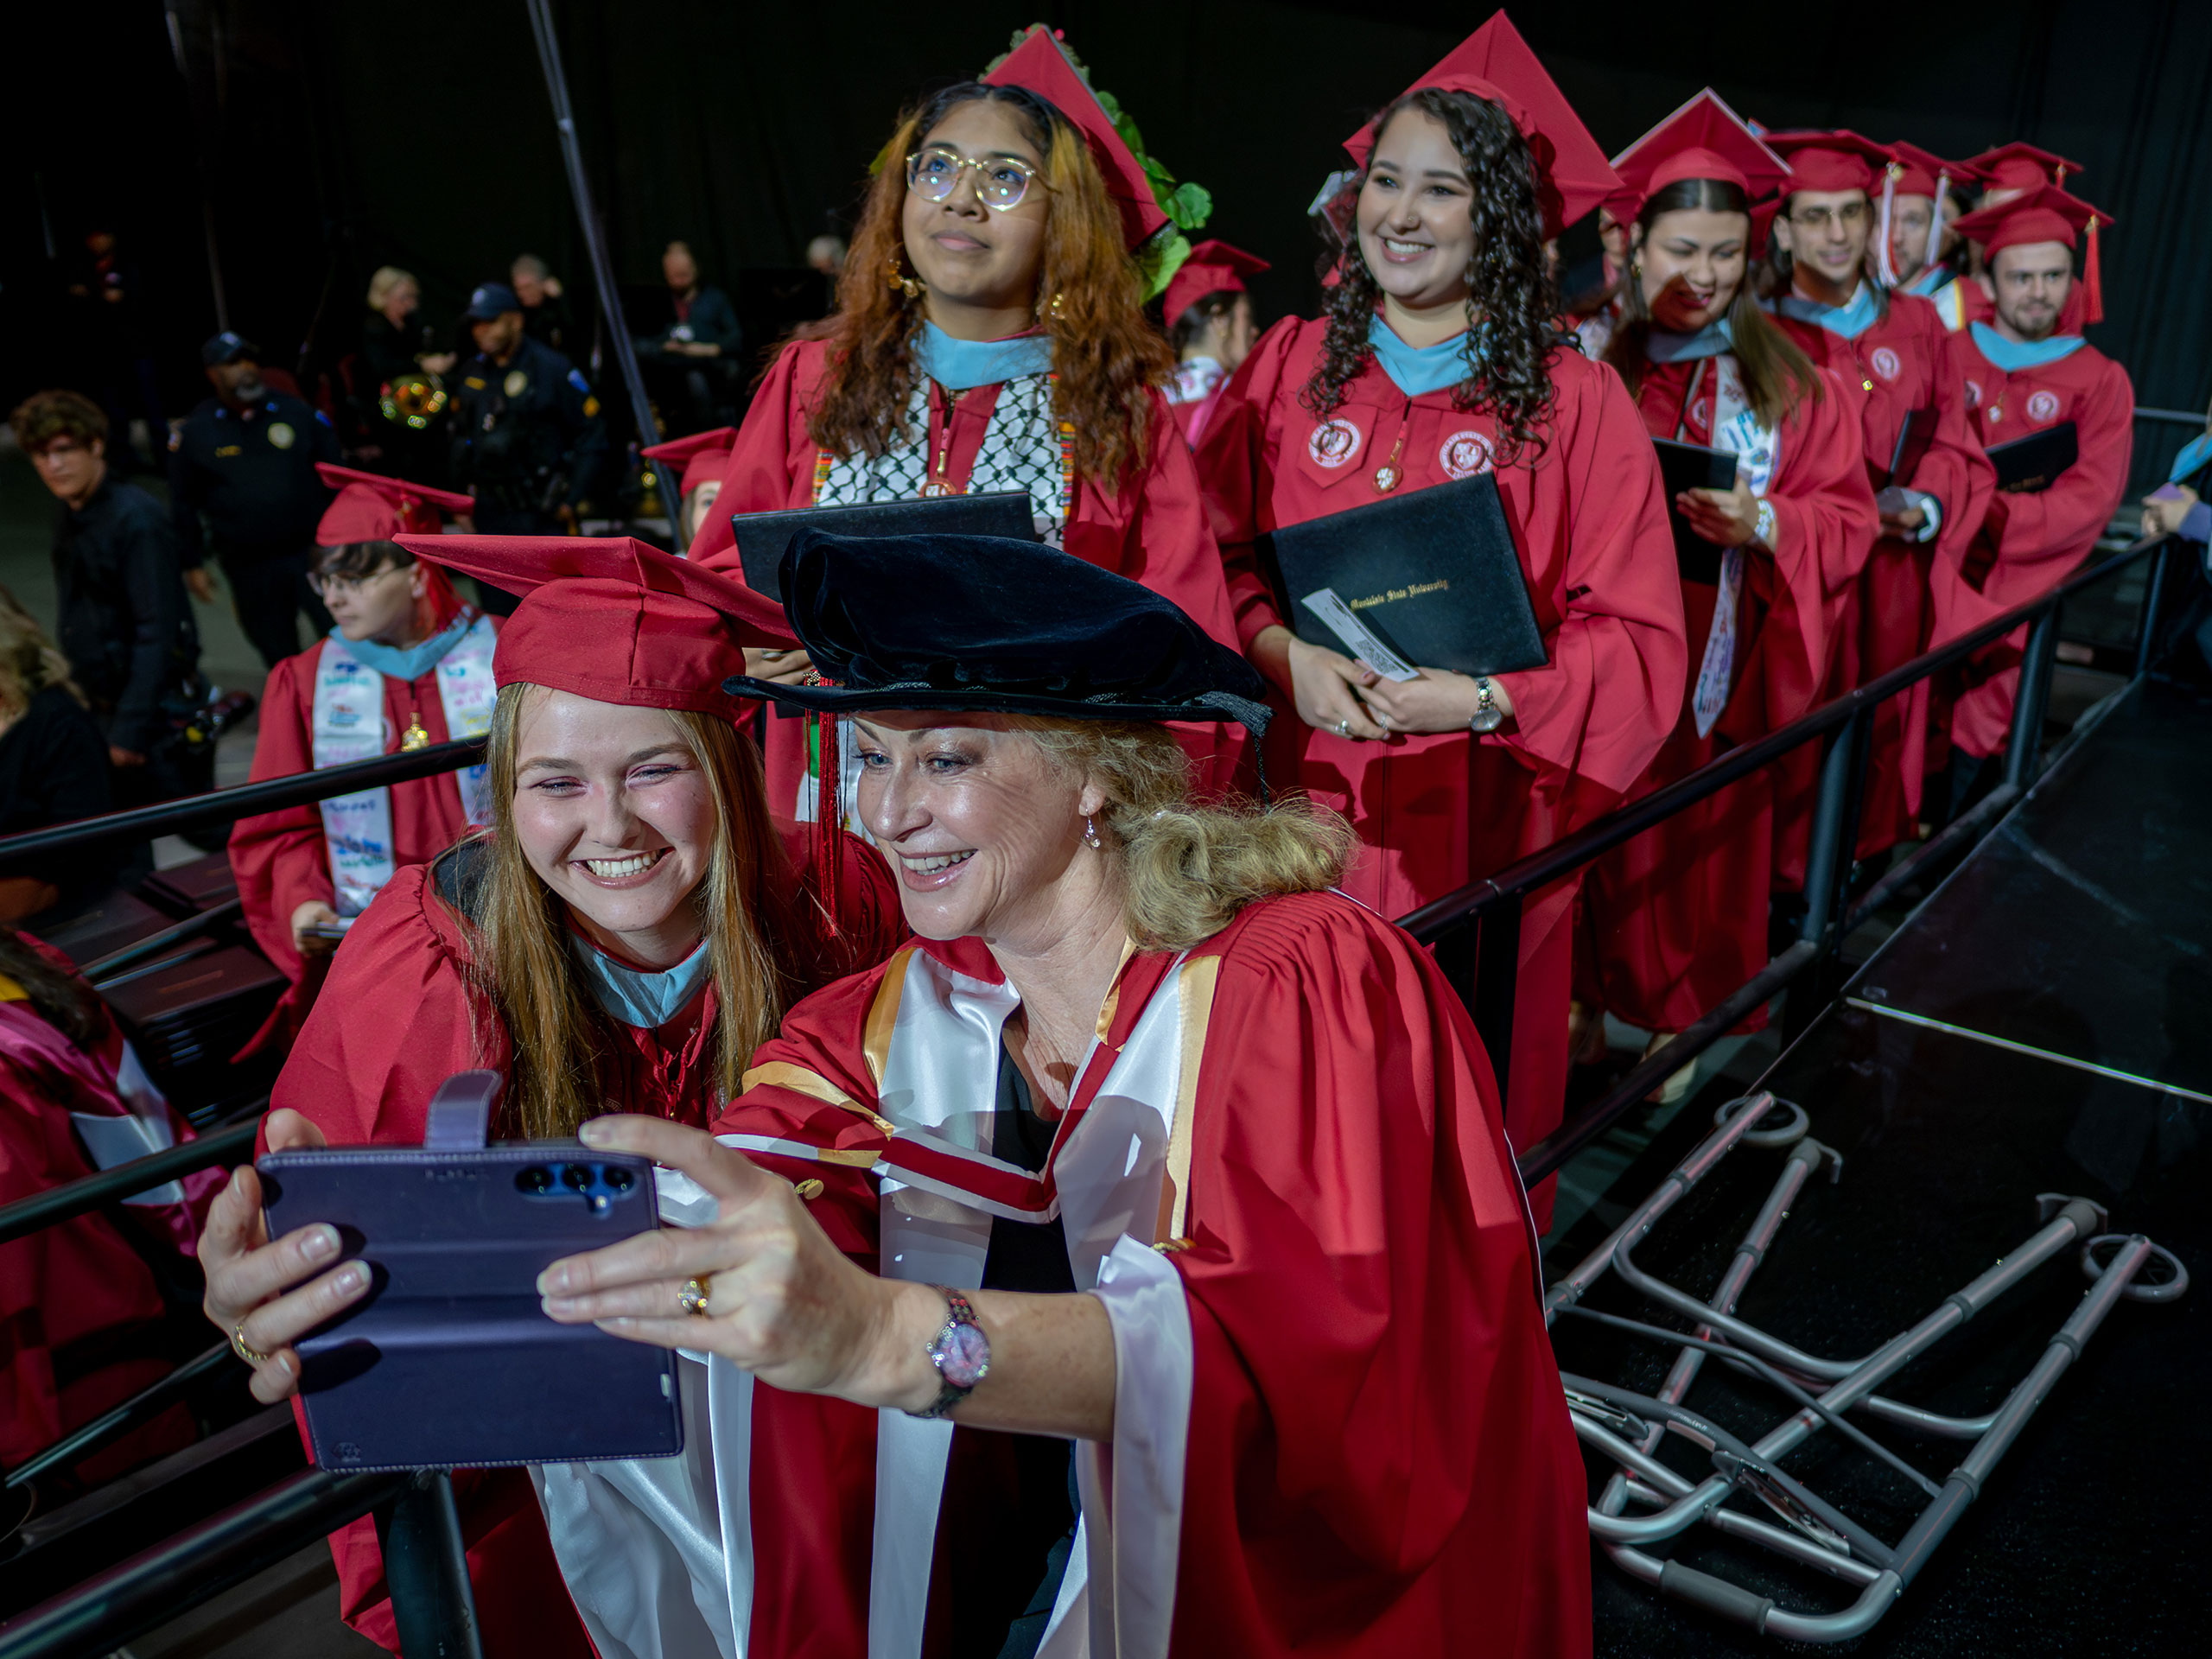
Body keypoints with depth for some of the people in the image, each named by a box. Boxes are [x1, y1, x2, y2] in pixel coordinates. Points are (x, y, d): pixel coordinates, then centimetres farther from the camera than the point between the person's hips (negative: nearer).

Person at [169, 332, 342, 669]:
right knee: (279, 656, 11)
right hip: (250, 570, 1)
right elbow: (184, 505, 7)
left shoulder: (296, 412, 2)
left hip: (312, 552, -1)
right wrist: (192, 564, 4)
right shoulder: (193, 433, 2)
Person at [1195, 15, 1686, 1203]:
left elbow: (1635, 639, -4)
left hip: (1473, 818, -1)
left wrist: (1485, 697, -19)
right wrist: (1283, 653, -13)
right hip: (1301, 802, 2)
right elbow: (1213, 556, 6)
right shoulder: (1288, 368, 5)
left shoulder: (1576, 404, -3)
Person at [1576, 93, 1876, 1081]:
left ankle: (1676, 1020, 25)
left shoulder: (1790, 386, 4)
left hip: (1718, 663, 0)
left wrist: (1763, 524, -17)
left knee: (1695, 840, 8)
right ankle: (1587, 1003, 24)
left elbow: (1847, 520, 2)